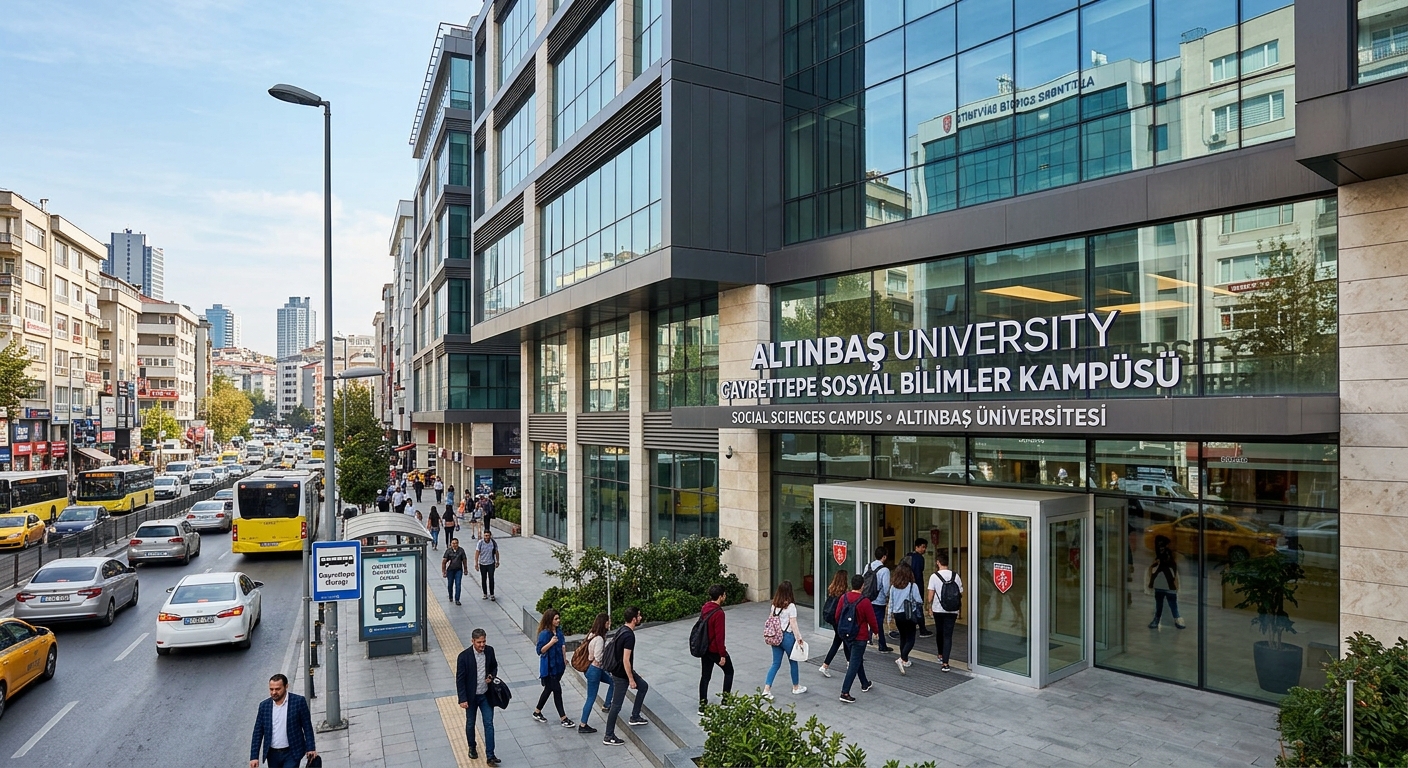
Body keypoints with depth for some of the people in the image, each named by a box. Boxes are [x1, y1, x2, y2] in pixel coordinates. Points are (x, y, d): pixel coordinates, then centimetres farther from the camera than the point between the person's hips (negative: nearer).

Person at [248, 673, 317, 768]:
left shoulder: (298, 701, -9)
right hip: (272, 754, 4)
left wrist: (310, 748, -7)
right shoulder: (264, 705, 2)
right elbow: (258, 733, 5)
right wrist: (254, 756, -1)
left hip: (292, 753, -4)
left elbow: (307, 727, -4)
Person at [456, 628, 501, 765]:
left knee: (489, 724, 1)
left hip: (486, 695, 2)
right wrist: (462, 699, -15)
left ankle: (490, 756, 7)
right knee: (470, 724, 17)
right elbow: (460, 679, -14)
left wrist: (492, 676, -12)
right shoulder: (464, 656, -21)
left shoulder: (490, 650, -10)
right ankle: (472, 747, 42)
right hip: (471, 696, -2)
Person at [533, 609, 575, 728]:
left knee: (549, 689, 18)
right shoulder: (544, 633, -19)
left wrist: (564, 658, 12)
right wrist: (551, 643, -30)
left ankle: (537, 712, 34)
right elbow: (540, 650, -18)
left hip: (558, 665, 8)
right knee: (557, 690, -5)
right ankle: (563, 718, 3)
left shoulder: (558, 630, 3)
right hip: (549, 667, -8)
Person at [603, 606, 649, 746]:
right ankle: (608, 737, 12)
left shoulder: (622, 630, 3)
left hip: (618, 670, 10)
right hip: (621, 675, -10)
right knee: (616, 705, 1)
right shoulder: (629, 636, -26)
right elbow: (626, 660, -27)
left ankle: (634, 717, 30)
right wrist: (631, 679, -19)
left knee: (643, 686, 21)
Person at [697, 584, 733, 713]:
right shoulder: (719, 613, -24)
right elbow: (719, 636, -23)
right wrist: (722, 655, -17)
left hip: (704, 648, 7)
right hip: (715, 650, -7)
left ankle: (702, 705, 13)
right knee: (729, 671, 14)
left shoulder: (704, 608, 1)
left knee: (705, 676, 12)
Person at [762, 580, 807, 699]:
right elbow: (793, 625, -17)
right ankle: (796, 687, 33)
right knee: (793, 662, 16)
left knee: (776, 664, 11)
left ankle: (766, 689, 1)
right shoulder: (790, 606, -17)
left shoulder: (774, 605, 0)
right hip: (787, 636, -5)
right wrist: (799, 639, -9)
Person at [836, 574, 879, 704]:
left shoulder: (843, 598, -4)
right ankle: (845, 693, -4)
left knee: (857, 660, 24)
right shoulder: (865, 601, -20)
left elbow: (837, 616, 4)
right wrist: (876, 631, 9)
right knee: (854, 665, -1)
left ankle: (865, 684, 41)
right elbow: (871, 620, -11)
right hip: (860, 637, -6)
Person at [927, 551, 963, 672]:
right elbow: (960, 593, 1)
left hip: (938, 609, 0)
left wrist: (930, 606, 8)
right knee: (948, 635, 1)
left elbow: (930, 594, -8)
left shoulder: (934, 576, -10)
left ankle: (941, 656, 38)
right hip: (952, 610, 0)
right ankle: (945, 663, -6)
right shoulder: (956, 576, -4)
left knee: (939, 632, 20)